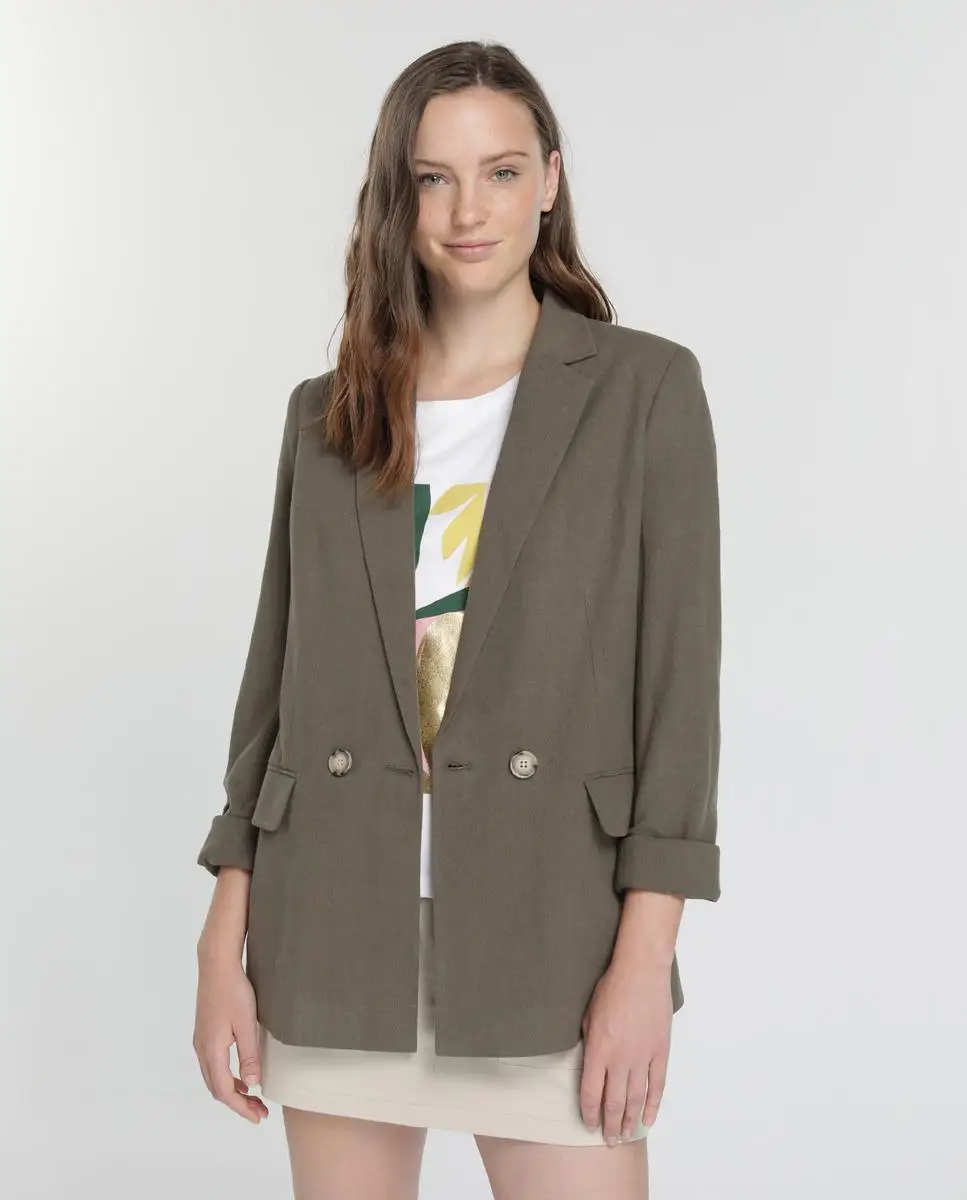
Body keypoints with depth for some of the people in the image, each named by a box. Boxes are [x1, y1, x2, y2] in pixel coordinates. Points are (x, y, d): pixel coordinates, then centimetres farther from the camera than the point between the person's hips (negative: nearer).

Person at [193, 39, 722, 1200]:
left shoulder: (644, 387, 0)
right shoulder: (326, 414, 9)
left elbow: (680, 674, -4)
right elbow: (276, 673, 10)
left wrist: (644, 956, -11)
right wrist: (224, 940, 5)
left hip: (547, 930, -3)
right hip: (335, 933, 3)